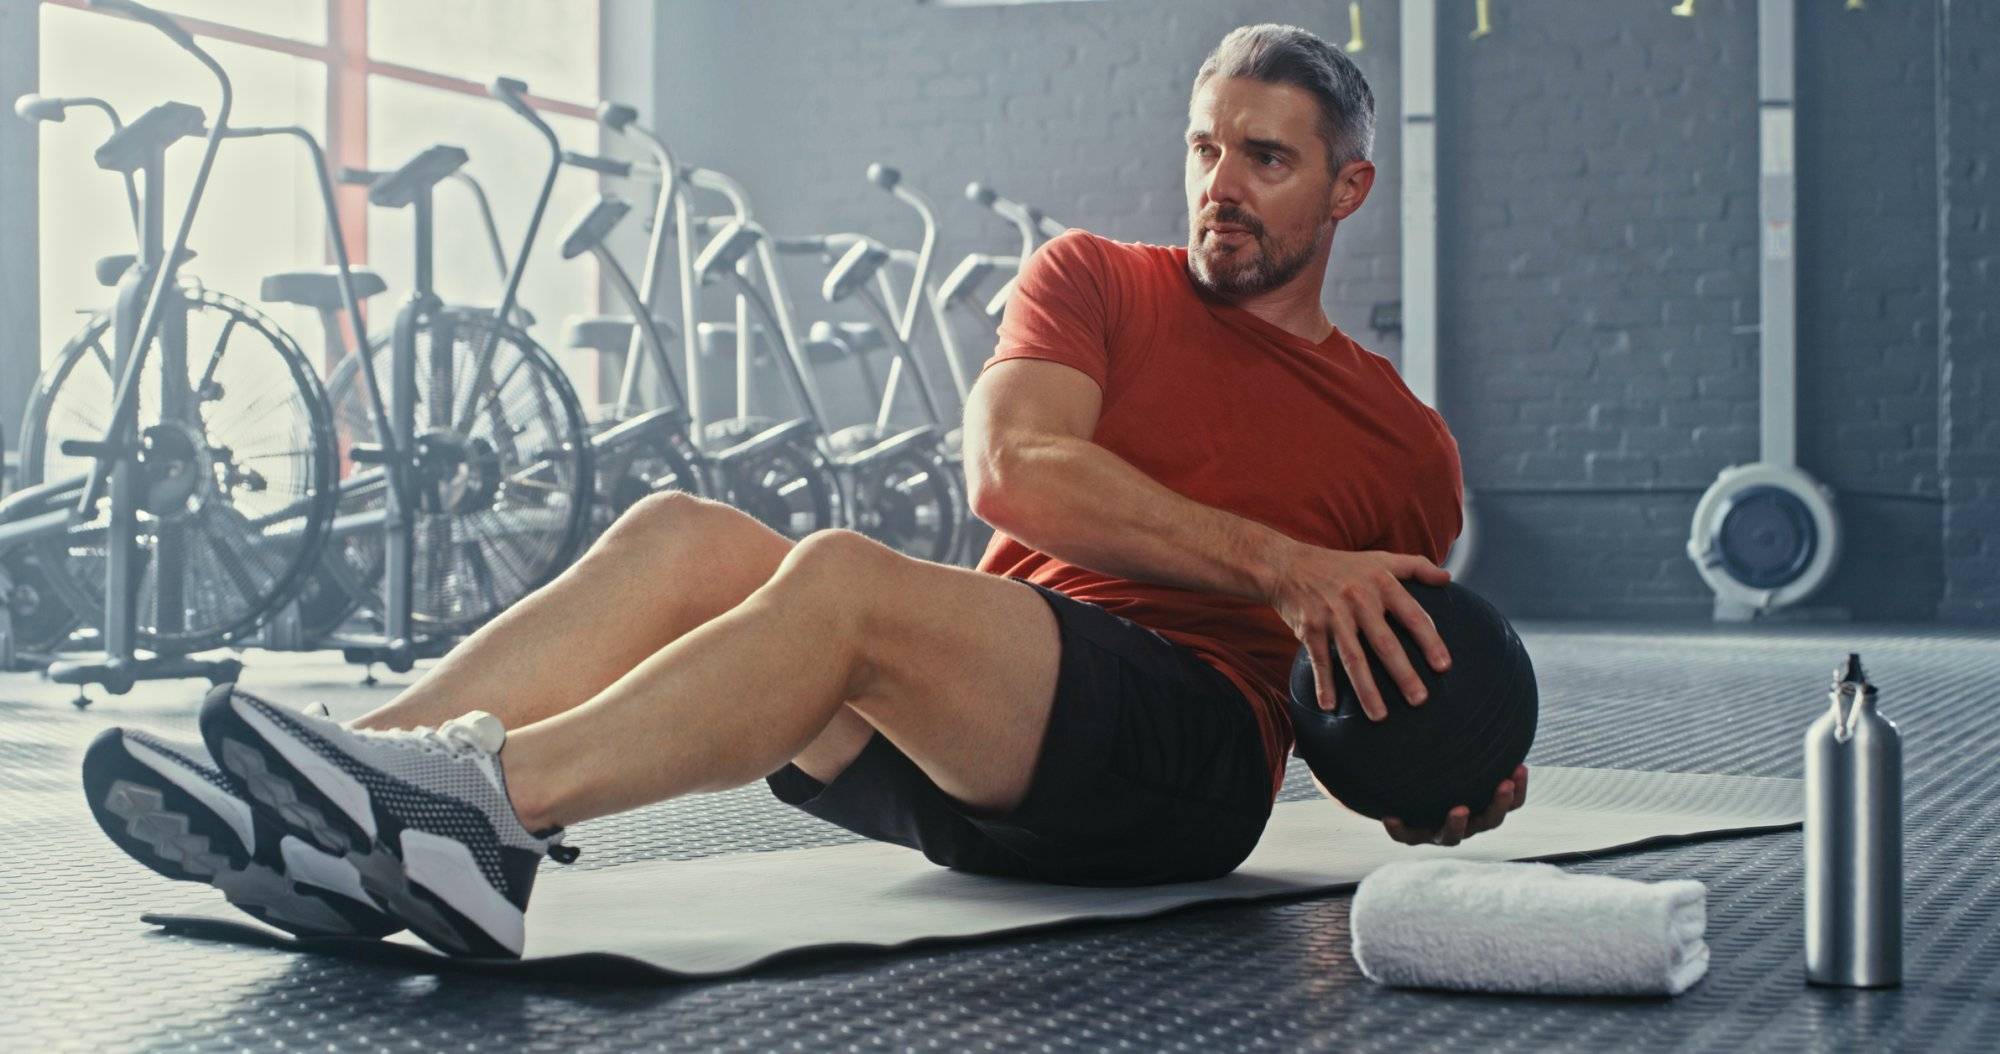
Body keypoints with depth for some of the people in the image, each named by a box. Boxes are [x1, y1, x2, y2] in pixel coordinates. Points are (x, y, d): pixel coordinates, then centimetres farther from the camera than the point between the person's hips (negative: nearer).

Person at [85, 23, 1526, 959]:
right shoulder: (1097, 281, 17)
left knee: (846, 577, -32)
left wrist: (1459, 792, -3)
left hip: (1190, 756, -3)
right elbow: (1011, 469, -3)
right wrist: (1278, 564, -12)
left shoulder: (1407, 444, 16)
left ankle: (489, 801, -48)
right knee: (689, 538, -22)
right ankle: (363, 794, -37)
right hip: (977, 747, 4)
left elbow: (1398, 705, 21)